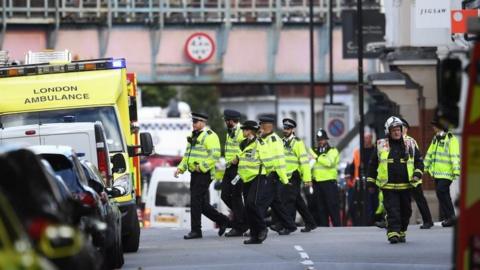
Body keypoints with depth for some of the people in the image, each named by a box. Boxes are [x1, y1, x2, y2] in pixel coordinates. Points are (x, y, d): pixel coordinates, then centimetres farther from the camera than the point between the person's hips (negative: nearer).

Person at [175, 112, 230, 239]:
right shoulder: (193, 136, 19)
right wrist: (181, 168, 12)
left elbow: (215, 155, -20)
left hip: (204, 174, -9)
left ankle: (196, 230, -5)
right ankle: (222, 221, 23)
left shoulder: (209, 136, -11)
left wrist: (202, 166, -23)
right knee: (202, 203, 10)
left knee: (196, 201, -10)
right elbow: (188, 155, 25)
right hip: (195, 173, 9)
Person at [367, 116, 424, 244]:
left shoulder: (410, 145, 8)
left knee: (405, 211, 9)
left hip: (406, 185, 2)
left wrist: (417, 173, -5)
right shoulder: (381, 145, 5)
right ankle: (393, 233, -15)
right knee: (392, 211, -11)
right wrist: (370, 180, 10)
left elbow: (419, 160, 12)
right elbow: (373, 164, 12)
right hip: (388, 186, -2)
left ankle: (402, 233, 23)